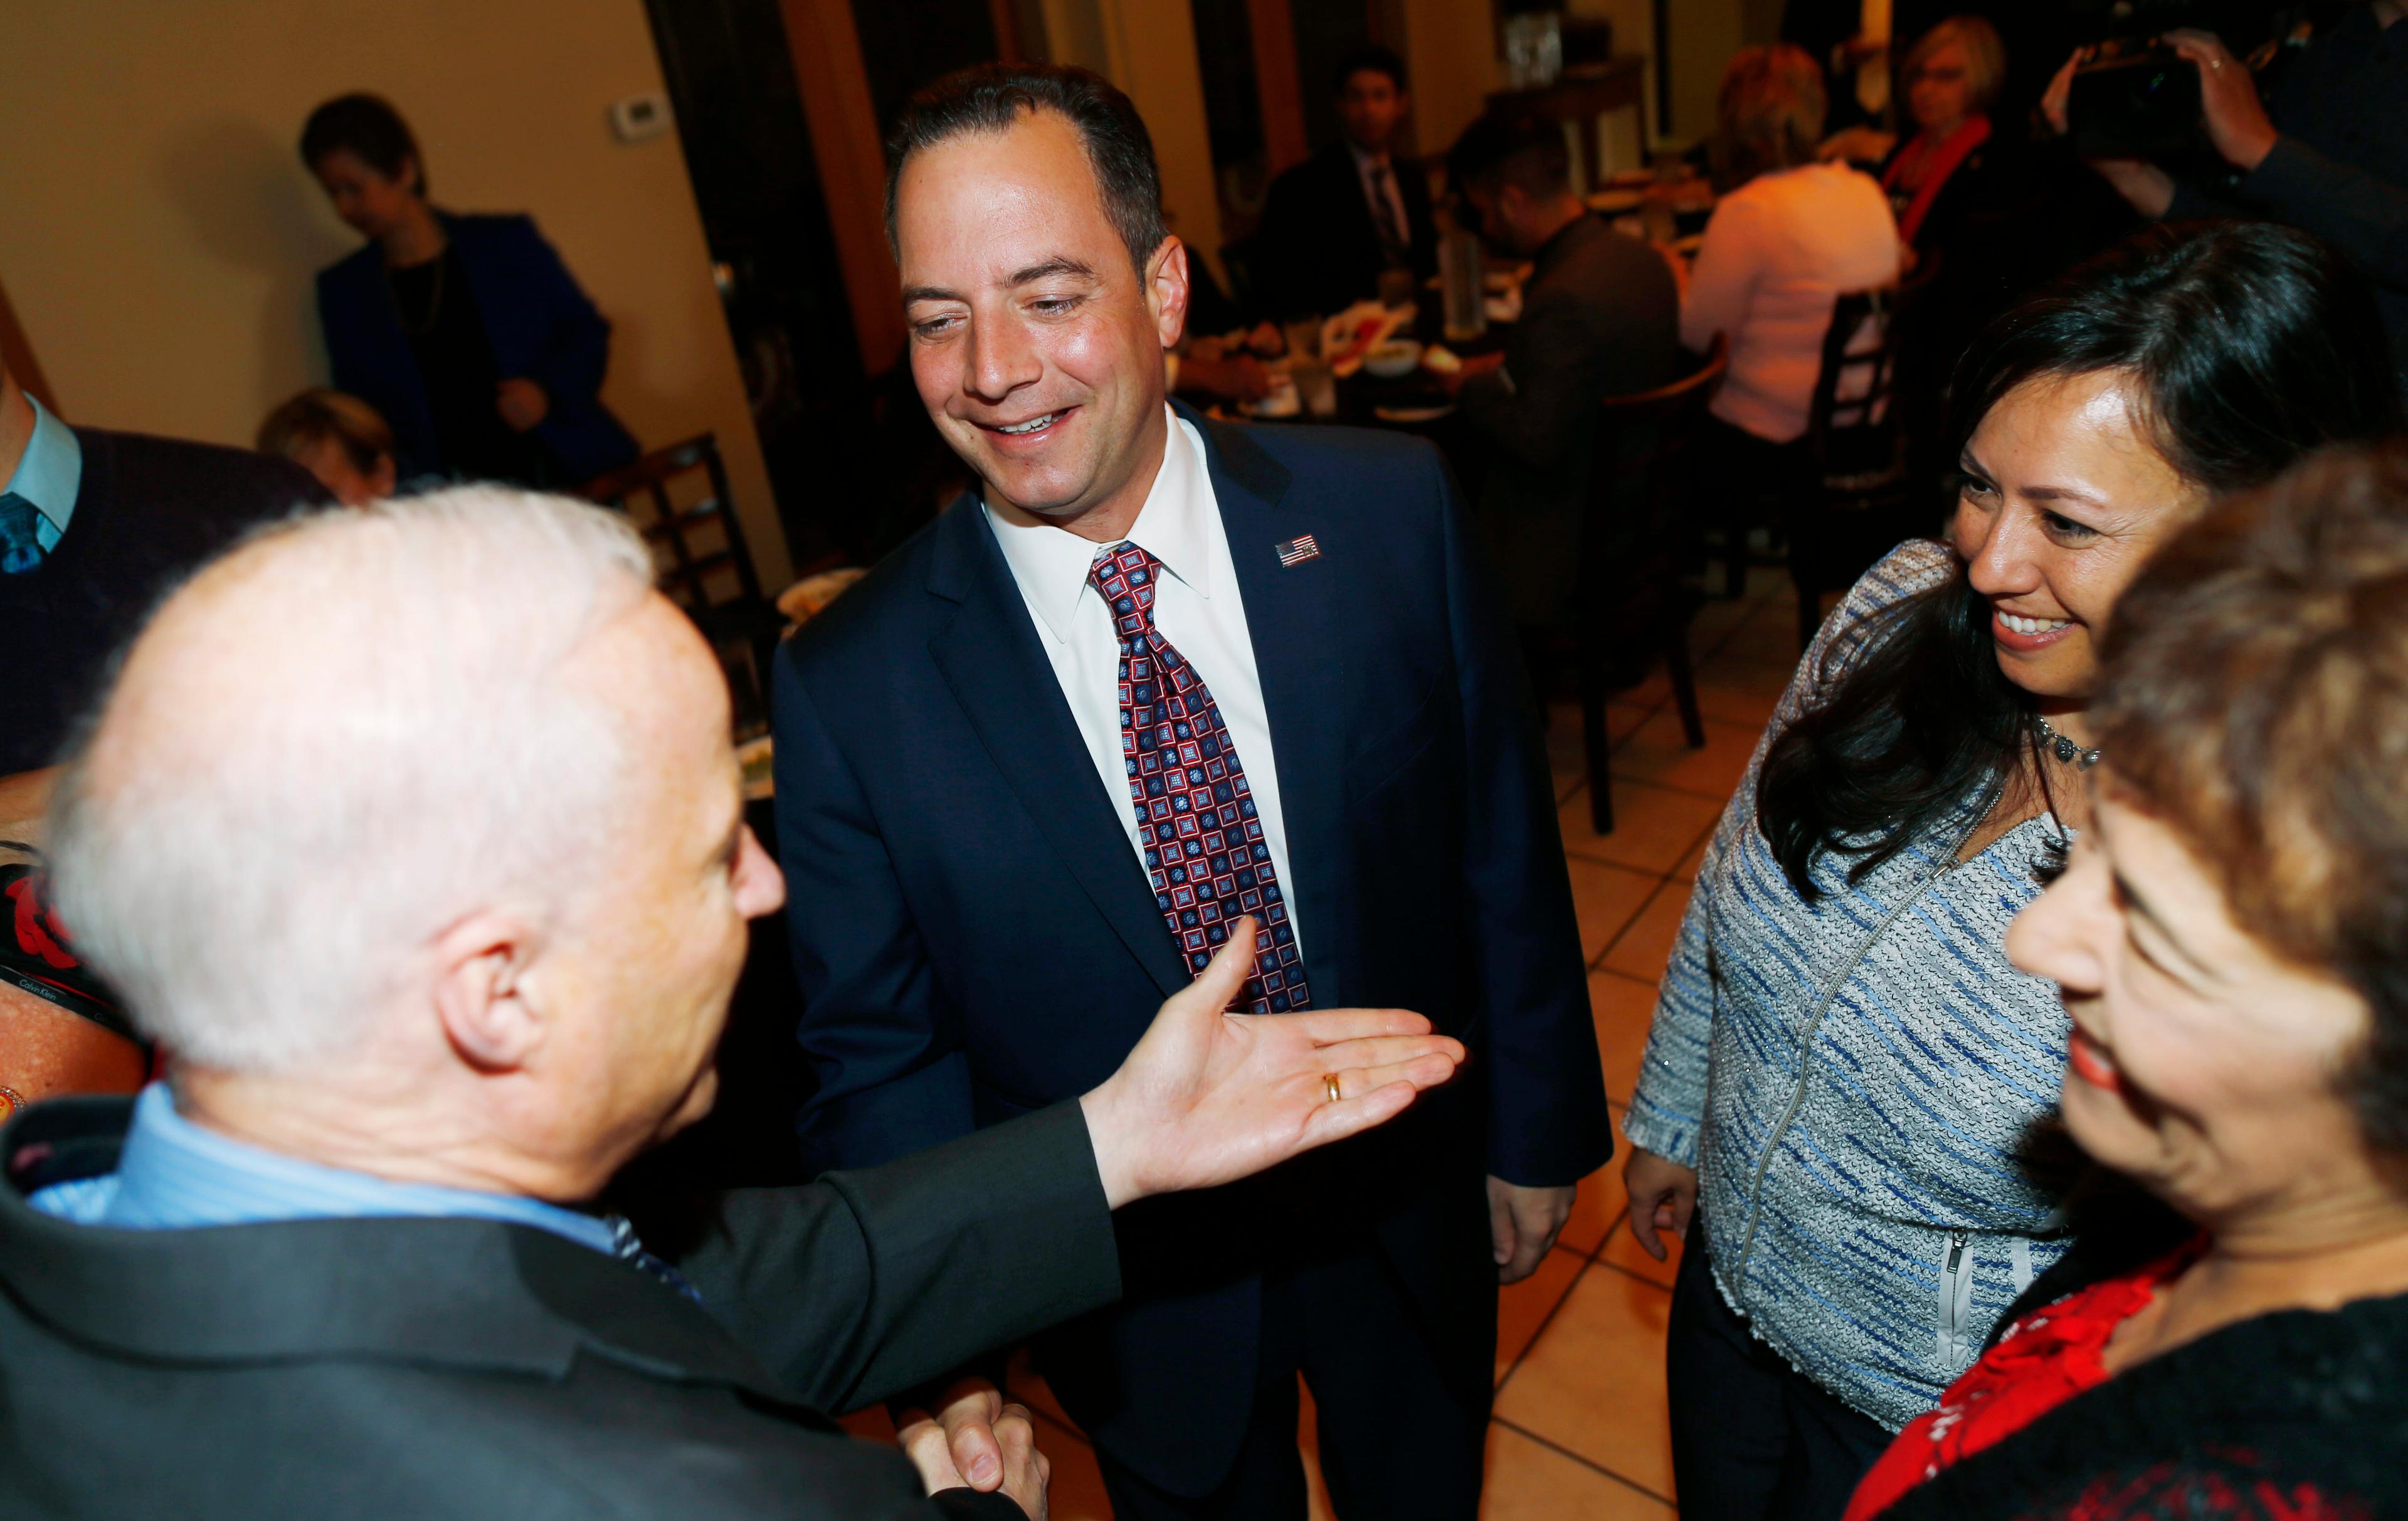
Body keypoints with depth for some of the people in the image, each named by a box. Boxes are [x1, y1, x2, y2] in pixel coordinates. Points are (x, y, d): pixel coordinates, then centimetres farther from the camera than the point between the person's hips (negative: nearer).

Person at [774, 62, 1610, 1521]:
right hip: (1140, 1283, -1)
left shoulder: (1390, 509, -16)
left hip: (1416, 1206, 2)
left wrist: (1538, 1127, 1)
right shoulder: (849, 688, -19)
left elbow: (1503, 838, -6)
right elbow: (875, 1057, -9)